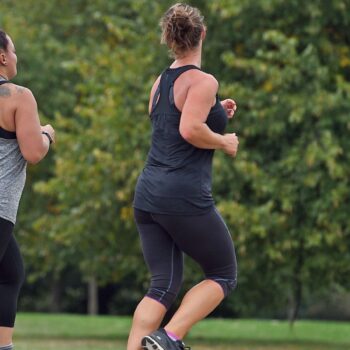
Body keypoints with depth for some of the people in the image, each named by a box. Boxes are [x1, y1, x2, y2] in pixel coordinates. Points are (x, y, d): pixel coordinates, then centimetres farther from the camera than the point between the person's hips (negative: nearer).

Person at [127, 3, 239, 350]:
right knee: (224, 275, 8)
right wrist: (225, 142, -5)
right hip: (185, 197, -7)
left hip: (148, 192, 7)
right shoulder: (203, 81, -9)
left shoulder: (160, 82, 15)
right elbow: (190, 130, -22)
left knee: (164, 285, 9)